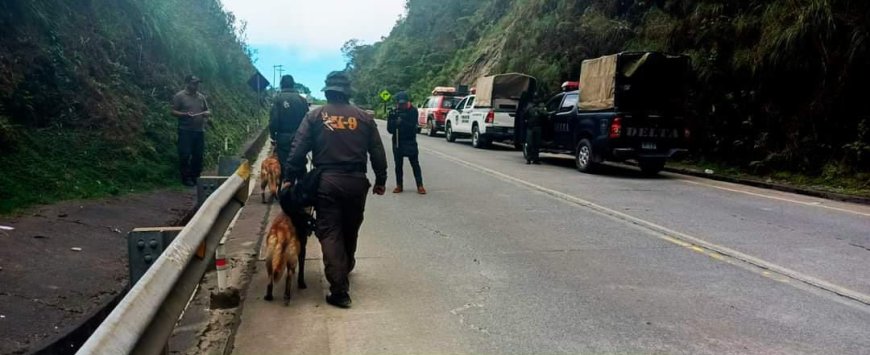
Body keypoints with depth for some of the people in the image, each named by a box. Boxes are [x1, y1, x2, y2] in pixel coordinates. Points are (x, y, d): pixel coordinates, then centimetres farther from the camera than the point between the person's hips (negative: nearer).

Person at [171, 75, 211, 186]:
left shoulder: (201, 96, 14)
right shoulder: (179, 96, -2)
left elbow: (207, 110, 21)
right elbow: (173, 111, -4)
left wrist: (207, 113, -3)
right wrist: (185, 114, -21)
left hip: (200, 130, 5)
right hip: (186, 131, -5)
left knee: (198, 155, 8)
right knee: (185, 155, -3)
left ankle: (196, 176, 19)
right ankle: (186, 178, 6)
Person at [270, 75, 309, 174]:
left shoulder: (278, 98, -8)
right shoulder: (302, 99, -2)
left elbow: (273, 120, -11)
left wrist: (273, 135, 2)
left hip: (283, 138, -2)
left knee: (284, 166, 6)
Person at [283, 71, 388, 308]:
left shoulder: (315, 116, 1)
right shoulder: (364, 117, 6)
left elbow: (298, 150, -4)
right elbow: (377, 153, 6)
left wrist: (289, 178, 3)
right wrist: (380, 180, 16)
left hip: (326, 182, -2)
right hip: (356, 182, 3)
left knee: (329, 233, 0)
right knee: (350, 230, 21)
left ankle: (340, 289, -7)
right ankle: (346, 268, 42)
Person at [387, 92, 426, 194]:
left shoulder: (413, 111, -5)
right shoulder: (393, 113, 0)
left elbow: (412, 126, -14)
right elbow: (389, 129, -5)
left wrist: (402, 122, -28)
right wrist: (395, 123, -24)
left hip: (410, 142, -2)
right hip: (397, 142, 2)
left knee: (415, 164, -2)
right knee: (398, 165, 8)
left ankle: (420, 186, -2)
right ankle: (399, 186, 17)